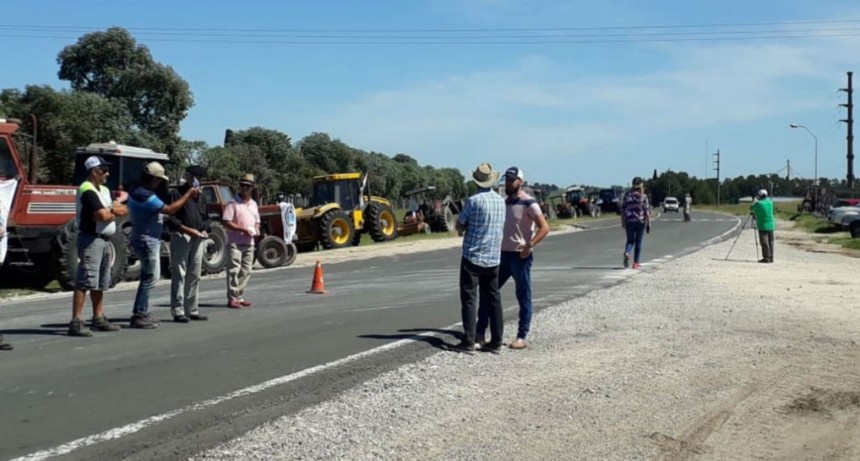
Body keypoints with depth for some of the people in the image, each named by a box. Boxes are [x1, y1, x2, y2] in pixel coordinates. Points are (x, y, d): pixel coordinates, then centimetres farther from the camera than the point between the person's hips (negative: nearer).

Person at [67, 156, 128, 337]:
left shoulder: (104, 190, 17)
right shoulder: (87, 191, -13)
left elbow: (125, 210, 12)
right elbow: (103, 216, -22)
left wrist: (111, 210, -9)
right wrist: (114, 210, 0)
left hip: (104, 240, 10)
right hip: (91, 239, -10)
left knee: (101, 283, 14)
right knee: (85, 281, -12)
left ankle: (98, 319, 22)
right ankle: (75, 322, -13)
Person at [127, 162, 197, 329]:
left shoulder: (137, 191, 11)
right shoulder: (146, 196, -22)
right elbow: (170, 210, -23)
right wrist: (188, 194, -16)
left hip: (146, 240, 11)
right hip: (147, 241, -11)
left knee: (148, 277, 16)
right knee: (151, 278, -7)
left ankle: (141, 313, 20)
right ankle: (139, 316, -6)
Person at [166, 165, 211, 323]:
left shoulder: (201, 197, 21)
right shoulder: (176, 193, -1)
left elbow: (206, 217, 25)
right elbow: (170, 218, -9)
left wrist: (205, 230, 4)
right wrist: (188, 230, -18)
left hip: (198, 239, 7)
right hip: (181, 237, -7)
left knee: (194, 275, 10)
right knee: (179, 275, -6)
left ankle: (192, 310, 17)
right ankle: (178, 312, -3)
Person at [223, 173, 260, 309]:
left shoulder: (253, 204, 15)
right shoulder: (233, 203, -6)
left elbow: (257, 221, 24)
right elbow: (226, 222, -13)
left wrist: (256, 229, 2)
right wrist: (243, 229, -20)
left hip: (249, 242, 7)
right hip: (235, 242, -7)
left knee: (246, 271, 10)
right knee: (234, 271, -8)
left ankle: (240, 297, 17)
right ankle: (232, 299, -6)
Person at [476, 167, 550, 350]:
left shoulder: (528, 203, -11)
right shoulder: (505, 202, 12)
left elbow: (544, 227, -16)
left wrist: (529, 246, -22)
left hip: (520, 256, -7)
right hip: (503, 254, 8)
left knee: (523, 297, 2)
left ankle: (522, 337, 8)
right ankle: (480, 333, 12)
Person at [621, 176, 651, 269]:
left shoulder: (626, 195, 2)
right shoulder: (643, 196, -6)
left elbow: (622, 210, 4)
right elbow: (647, 211, -7)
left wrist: (623, 222, 12)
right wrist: (649, 223, -1)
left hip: (629, 221, 2)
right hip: (641, 221, -2)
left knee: (630, 241, 11)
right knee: (638, 242, 9)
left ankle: (627, 253, -20)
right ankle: (635, 263, 10)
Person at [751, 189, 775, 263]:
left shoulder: (758, 204, -9)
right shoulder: (770, 202, 6)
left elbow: (751, 209, 7)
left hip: (762, 226, -6)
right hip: (770, 225, 6)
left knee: (764, 242, -6)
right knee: (770, 242, 10)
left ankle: (766, 258, -9)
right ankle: (771, 258, 12)